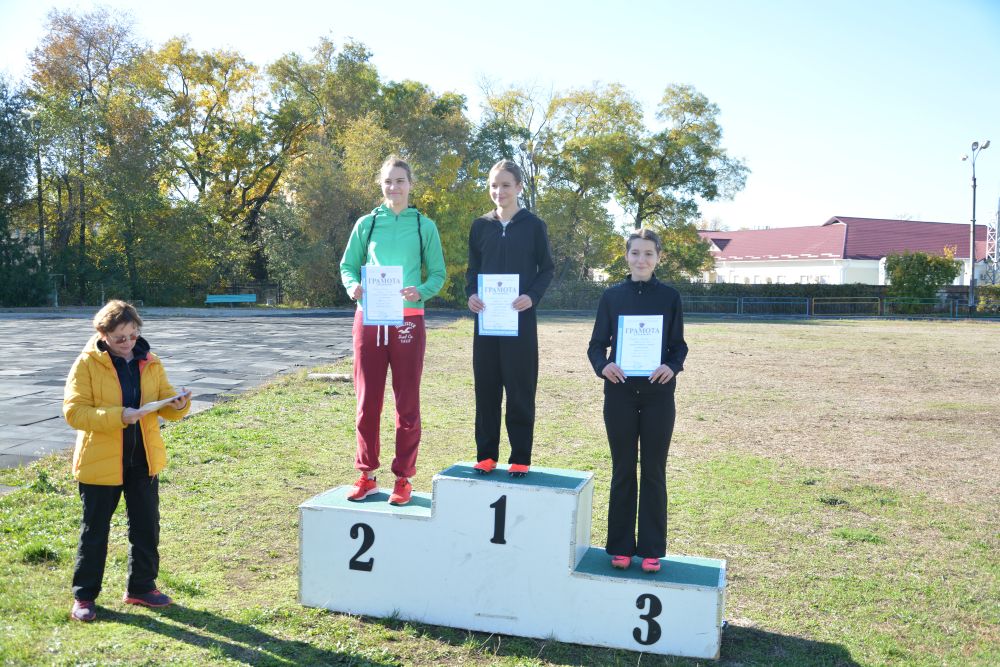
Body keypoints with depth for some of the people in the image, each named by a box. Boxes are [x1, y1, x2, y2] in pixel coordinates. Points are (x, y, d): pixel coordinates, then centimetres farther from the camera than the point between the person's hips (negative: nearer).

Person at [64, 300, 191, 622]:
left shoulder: (149, 363, 3)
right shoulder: (87, 364, -10)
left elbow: (163, 400, 6)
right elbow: (74, 411, -16)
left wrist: (178, 404, -17)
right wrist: (117, 416, -29)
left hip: (143, 460, 4)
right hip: (99, 461, -4)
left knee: (147, 527, 13)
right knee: (94, 531, 9)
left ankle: (141, 587, 29)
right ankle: (83, 596, 24)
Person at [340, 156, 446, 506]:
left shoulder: (424, 226, 4)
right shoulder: (367, 224, 8)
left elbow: (438, 273, 4)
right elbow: (347, 265, 11)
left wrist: (420, 292, -17)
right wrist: (353, 285, -12)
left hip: (407, 319, -1)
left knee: (407, 403, 3)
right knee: (367, 400, 6)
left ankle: (403, 478, 13)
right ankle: (366, 474, 18)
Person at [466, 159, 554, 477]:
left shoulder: (533, 225, 1)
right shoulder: (480, 226, 9)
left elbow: (546, 269, 3)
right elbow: (473, 269, 13)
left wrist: (532, 296, -15)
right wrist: (470, 294, -7)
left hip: (520, 318, -3)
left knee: (520, 388, 1)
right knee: (486, 386, 5)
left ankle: (520, 458, 10)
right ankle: (486, 454, 15)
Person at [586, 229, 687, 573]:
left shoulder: (669, 297, 2)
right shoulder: (612, 296, 3)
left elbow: (679, 345, 5)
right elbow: (596, 344, 5)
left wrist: (672, 366, -16)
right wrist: (602, 365, -16)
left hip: (658, 394, 0)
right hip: (620, 393, 1)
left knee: (654, 471, 7)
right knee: (623, 470, 8)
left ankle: (651, 549, 17)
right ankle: (621, 546, 19)